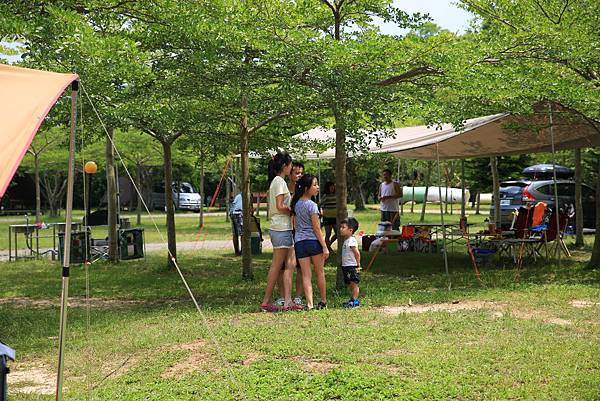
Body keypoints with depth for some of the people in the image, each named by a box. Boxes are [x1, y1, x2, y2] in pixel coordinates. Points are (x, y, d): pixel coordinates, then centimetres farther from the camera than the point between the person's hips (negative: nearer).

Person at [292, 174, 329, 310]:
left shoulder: (296, 204, 9)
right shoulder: (312, 205, -11)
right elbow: (317, 229, -12)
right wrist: (325, 247, -9)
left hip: (299, 241, 5)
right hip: (313, 241, -5)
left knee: (306, 275, 2)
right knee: (320, 273, 11)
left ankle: (309, 304, -5)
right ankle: (323, 301, 21)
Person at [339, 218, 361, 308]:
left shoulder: (352, 241, -17)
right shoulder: (346, 240, 14)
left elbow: (357, 253, -21)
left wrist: (358, 265, -19)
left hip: (352, 267, -10)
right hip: (346, 266, 10)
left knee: (353, 284, -6)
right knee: (349, 284, 14)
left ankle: (355, 300, -3)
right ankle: (352, 299, 22)